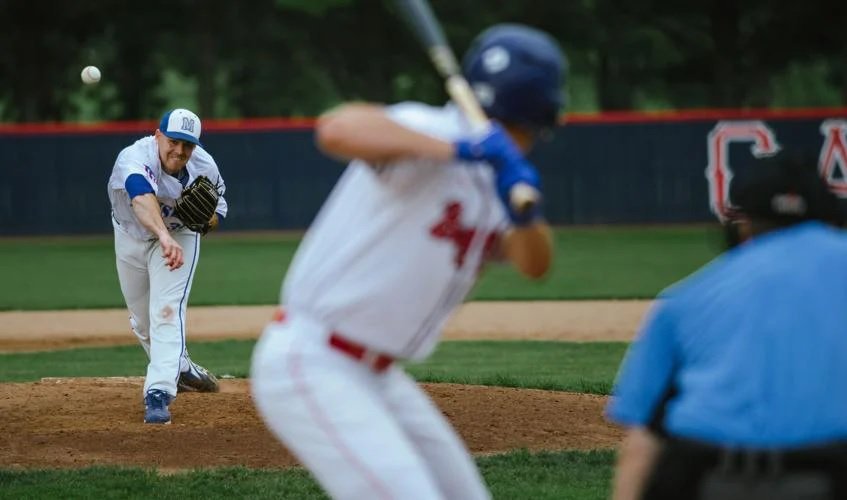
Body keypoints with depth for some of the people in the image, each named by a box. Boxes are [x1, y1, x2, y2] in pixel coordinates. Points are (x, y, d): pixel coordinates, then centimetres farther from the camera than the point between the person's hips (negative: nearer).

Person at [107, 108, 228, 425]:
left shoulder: (204, 167, -23)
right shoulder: (135, 158, -39)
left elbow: (217, 209, -4)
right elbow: (142, 198, -60)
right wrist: (164, 236, -79)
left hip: (179, 236, 0)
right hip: (129, 239, 0)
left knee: (166, 312, -20)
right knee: (142, 321, 16)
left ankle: (159, 394, -25)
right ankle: (181, 369, 42)